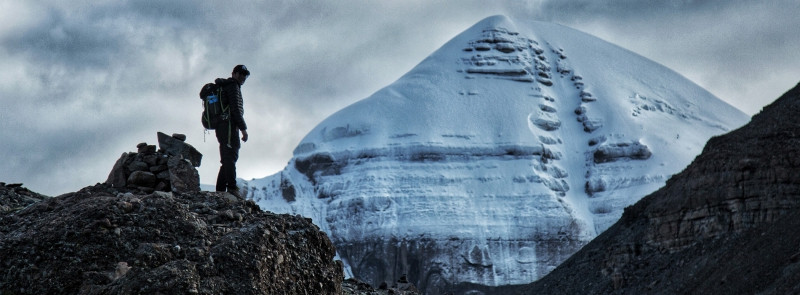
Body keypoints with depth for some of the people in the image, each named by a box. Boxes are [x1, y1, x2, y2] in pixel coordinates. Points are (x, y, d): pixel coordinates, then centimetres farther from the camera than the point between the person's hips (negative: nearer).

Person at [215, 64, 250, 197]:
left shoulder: (222, 87, 27)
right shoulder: (233, 86, -4)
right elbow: (235, 109, -14)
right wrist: (243, 128, -14)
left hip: (220, 127, 10)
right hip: (229, 125, -10)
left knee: (227, 160, 10)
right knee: (231, 156, -18)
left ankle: (220, 190, 7)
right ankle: (232, 187, -28)